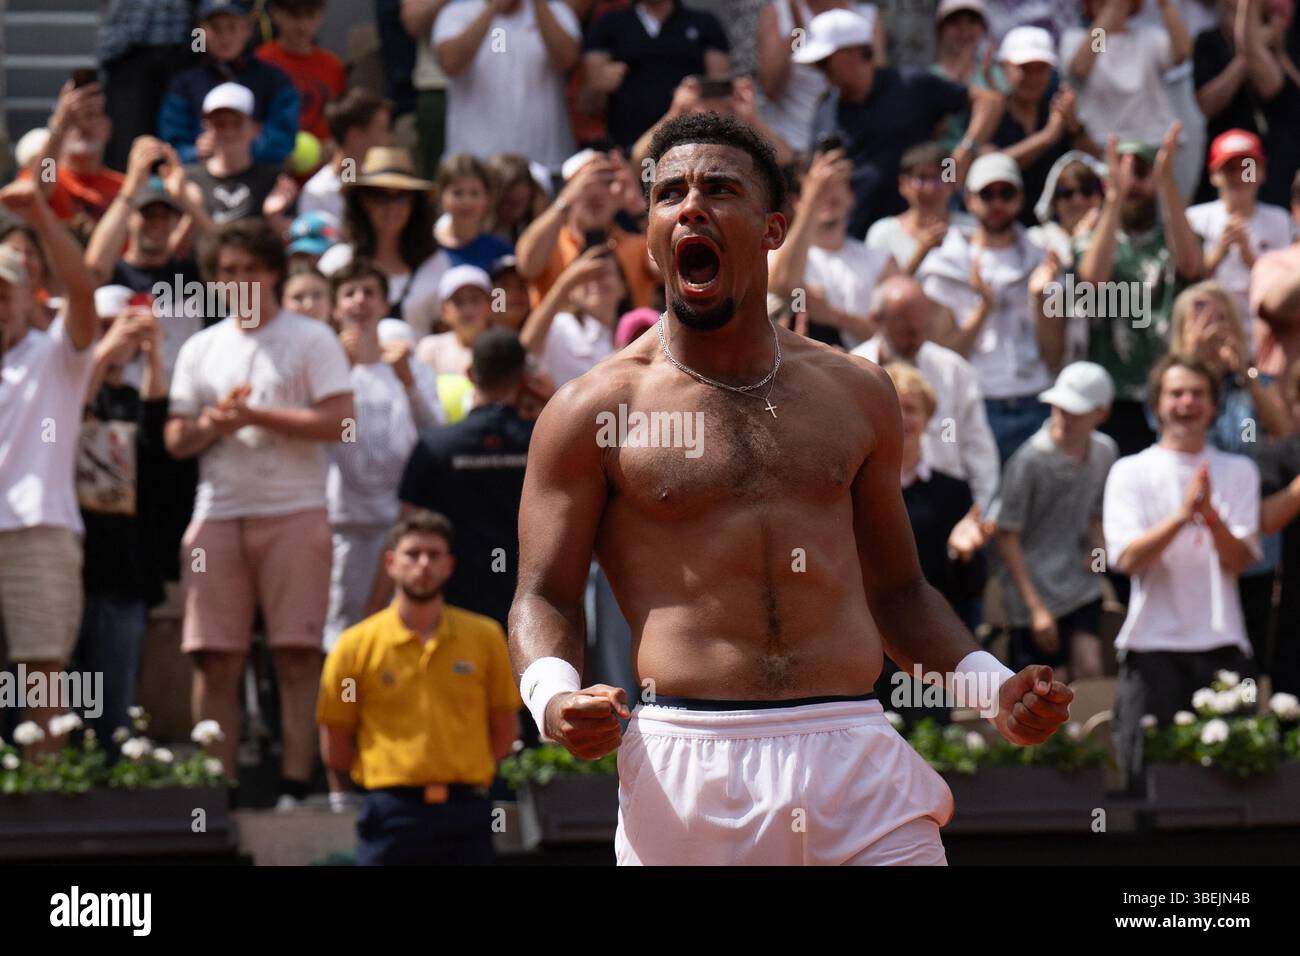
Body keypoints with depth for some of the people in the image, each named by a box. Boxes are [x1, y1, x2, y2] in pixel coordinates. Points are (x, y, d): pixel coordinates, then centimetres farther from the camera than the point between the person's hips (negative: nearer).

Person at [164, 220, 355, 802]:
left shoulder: (311, 340, 4)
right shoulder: (201, 350, 17)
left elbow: (338, 422, -7)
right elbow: (176, 441, 14)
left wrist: (255, 415, -10)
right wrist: (215, 424, -8)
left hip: (295, 513, -4)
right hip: (218, 514, 4)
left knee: (297, 656, -6)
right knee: (215, 659, -1)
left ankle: (296, 787, -5)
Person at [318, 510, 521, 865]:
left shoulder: (485, 637, 5)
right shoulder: (356, 645, 1)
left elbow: (504, 729, 12)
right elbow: (335, 751, 6)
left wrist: (458, 772, 5)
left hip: (465, 812, 1)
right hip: (391, 818, -1)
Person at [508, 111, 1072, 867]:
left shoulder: (857, 395, 15)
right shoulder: (595, 411, 4)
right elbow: (544, 597, 4)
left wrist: (992, 688, 7)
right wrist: (554, 698, -16)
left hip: (860, 766, 2)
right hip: (687, 769, -2)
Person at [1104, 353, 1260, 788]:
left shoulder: (1238, 471, 10)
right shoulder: (1131, 472, 5)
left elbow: (1239, 560, -1)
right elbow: (1127, 558, -8)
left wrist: (1211, 515, -19)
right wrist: (1182, 515, -20)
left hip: (1221, 642, 2)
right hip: (1152, 643, -2)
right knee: (1147, 780, -5)